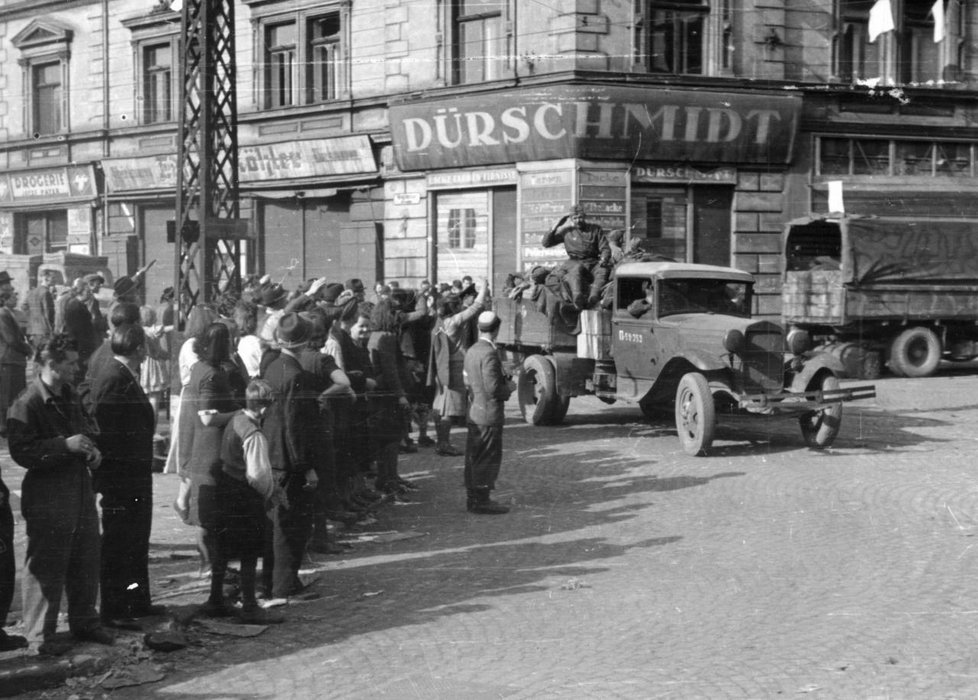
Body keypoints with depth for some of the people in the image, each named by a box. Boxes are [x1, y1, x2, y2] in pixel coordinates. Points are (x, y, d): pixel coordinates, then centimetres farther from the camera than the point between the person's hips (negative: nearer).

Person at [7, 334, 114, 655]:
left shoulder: (71, 398, 12)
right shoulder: (26, 405, -15)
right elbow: (22, 452, -20)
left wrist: (91, 450, 6)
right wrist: (65, 445, -25)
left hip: (80, 492, 8)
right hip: (47, 499, -8)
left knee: (87, 562, 15)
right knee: (46, 568, -1)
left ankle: (84, 621, 29)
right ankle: (40, 635, 10)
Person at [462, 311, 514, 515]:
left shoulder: (472, 351, 9)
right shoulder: (489, 353, -19)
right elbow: (493, 388, -24)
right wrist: (508, 388, -4)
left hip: (474, 412, 9)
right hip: (489, 414, -9)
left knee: (474, 458, 14)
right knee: (489, 458, -3)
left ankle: (474, 497, 21)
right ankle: (481, 500, 0)